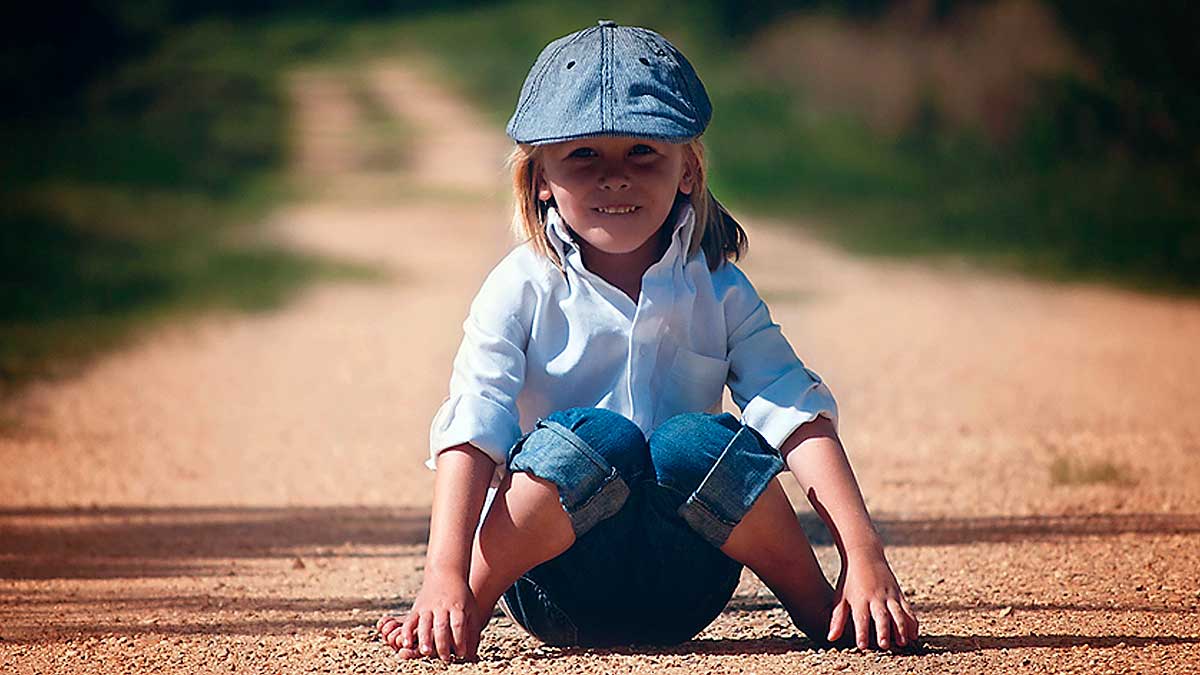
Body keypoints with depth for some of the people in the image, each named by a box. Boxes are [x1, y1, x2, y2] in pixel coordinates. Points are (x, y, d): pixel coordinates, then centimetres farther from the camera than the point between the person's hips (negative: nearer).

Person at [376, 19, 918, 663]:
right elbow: (470, 429, -14)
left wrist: (866, 560, -20)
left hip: (681, 593, 2)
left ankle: (820, 609, -9)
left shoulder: (717, 291, 5)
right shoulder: (523, 290, -2)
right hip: (558, 592, -2)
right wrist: (444, 576, -30)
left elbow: (799, 415, -6)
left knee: (697, 443, -28)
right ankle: (471, 607, -17)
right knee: (596, 436, -30)